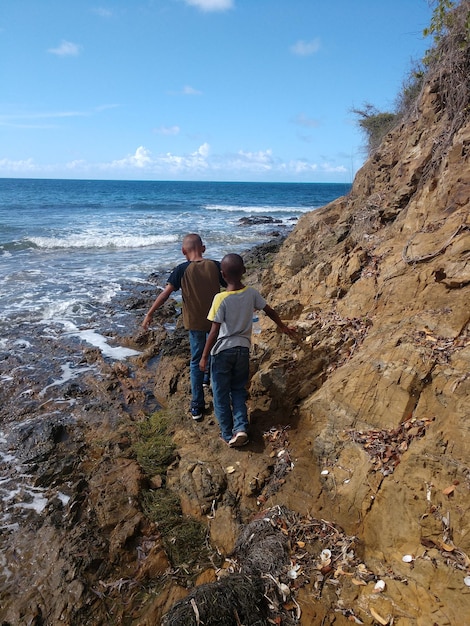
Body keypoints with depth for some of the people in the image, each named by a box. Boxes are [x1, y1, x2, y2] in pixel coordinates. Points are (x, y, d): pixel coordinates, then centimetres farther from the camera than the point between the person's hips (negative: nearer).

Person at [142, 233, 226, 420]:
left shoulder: (182, 270, -10)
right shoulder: (215, 266, -5)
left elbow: (166, 293, -13)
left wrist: (150, 314, -6)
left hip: (195, 322, -1)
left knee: (196, 362, 9)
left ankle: (197, 406, 13)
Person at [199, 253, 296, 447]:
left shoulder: (221, 298, -20)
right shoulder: (252, 293, -6)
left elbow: (214, 332, -19)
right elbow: (270, 311, 10)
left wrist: (204, 356, -8)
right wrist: (283, 327, 27)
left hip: (222, 351, -4)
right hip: (243, 349, 4)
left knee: (221, 395, 11)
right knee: (239, 390, 20)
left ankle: (228, 435, 19)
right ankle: (241, 428, 6)